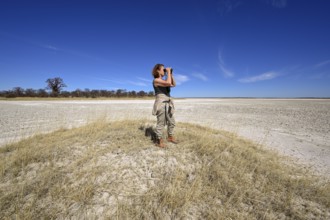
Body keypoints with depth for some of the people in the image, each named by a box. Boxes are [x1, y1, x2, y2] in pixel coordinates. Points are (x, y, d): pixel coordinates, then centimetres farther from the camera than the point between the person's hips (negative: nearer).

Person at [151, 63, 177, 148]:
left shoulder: (163, 80, 18)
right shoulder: (156, 80, -9)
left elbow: (174, 84, 22)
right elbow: (168, 83, -23)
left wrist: (171, 74, 14)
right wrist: (168, 72, -11)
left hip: (168, 104, 9)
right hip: (161, 104, -9)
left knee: (172, 122, 15)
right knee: (161, 123, -3)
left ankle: (170, 137, 32)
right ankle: (159, 141, 11)